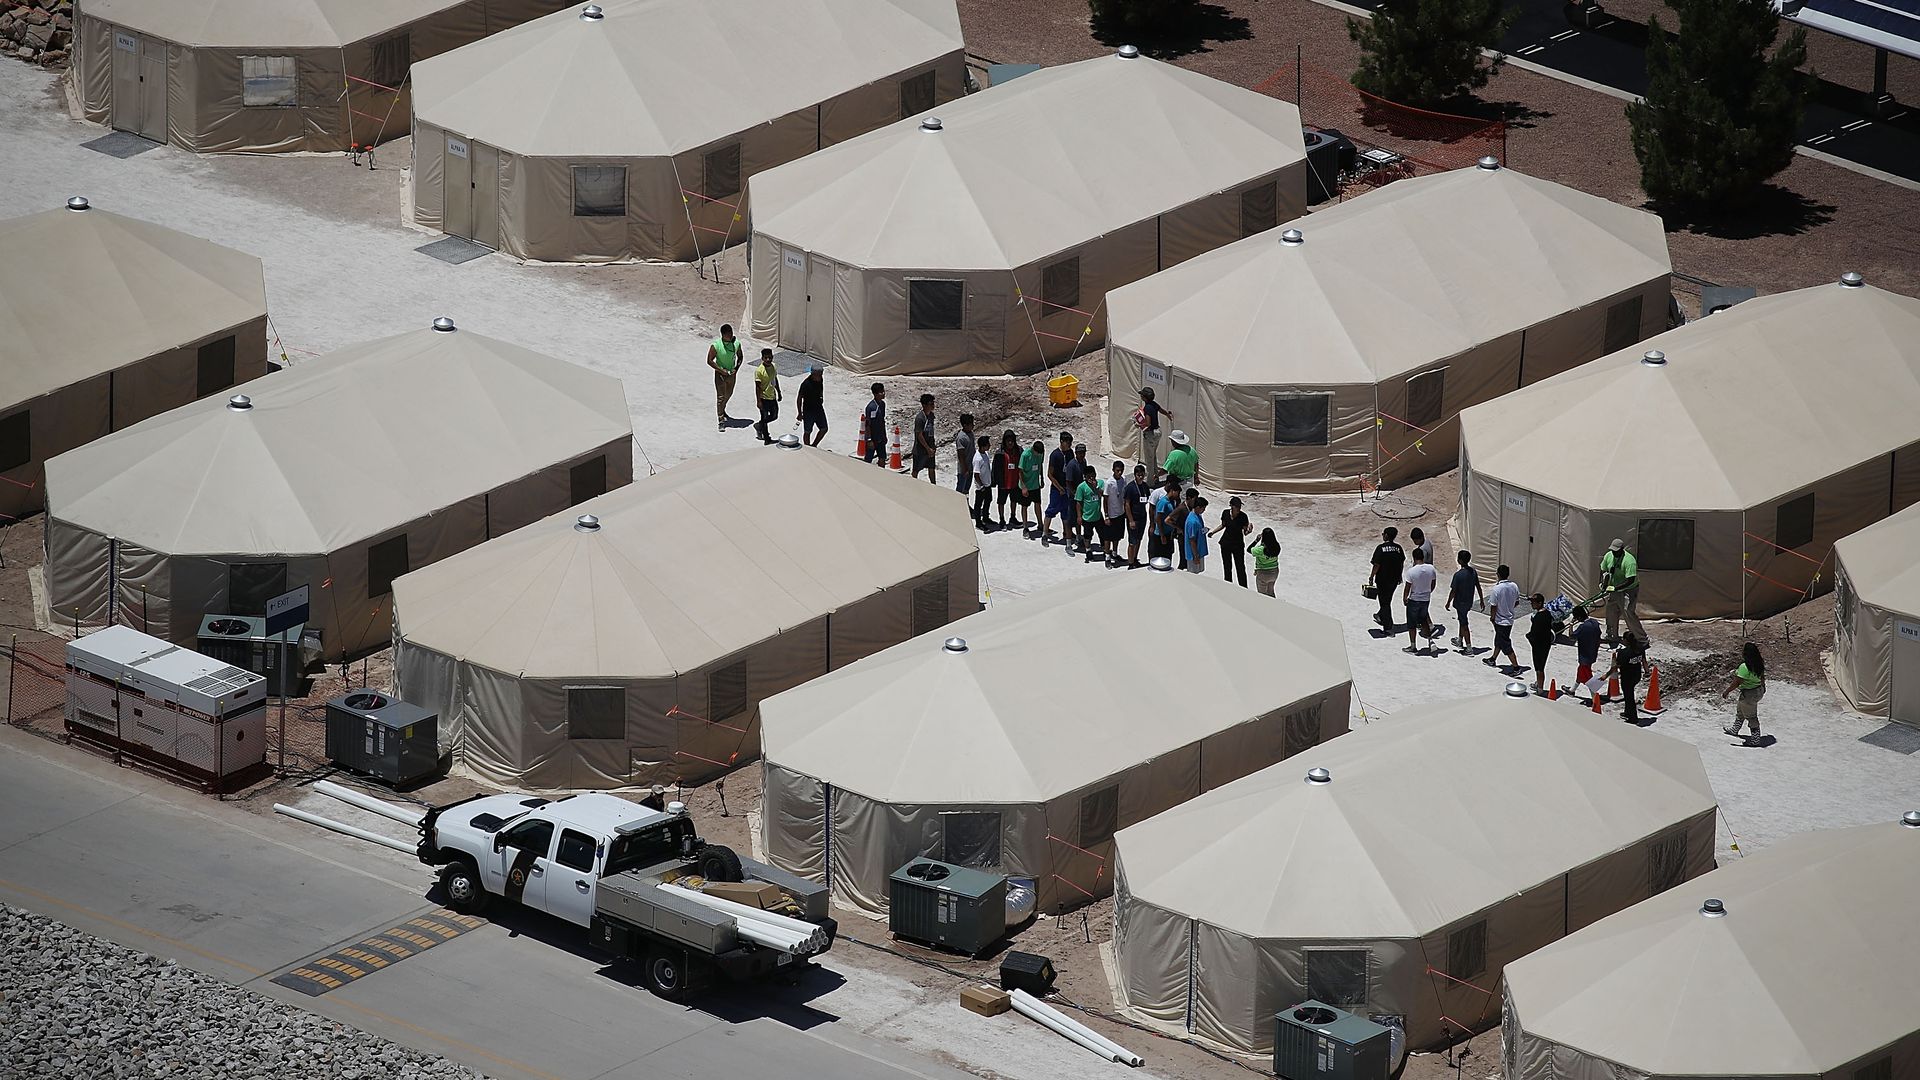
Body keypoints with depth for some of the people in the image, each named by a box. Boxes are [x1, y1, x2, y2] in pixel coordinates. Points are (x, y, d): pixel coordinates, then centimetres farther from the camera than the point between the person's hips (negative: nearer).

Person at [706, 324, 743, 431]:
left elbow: (740, 357, 6)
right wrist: (721, 370, -22)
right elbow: (709, 361, -15)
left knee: (728, 394, 23)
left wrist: (736, 368, -10)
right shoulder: (716, 345, -21)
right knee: (720, 397, -6)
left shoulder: (736, 343, -9)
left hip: (732, 373, 5)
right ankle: (721, 421, -2)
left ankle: (722, 411, 50)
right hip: (720, 374, -5)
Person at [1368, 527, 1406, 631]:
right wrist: (1399, 576, 21)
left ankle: (1389, 627, 3)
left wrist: (1371, 577, -5)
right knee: (1387, 600, 24)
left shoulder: (1381, 548, -17)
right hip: (1394, 579, 5)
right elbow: (1402, 564, 6)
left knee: (1384, 602, 3)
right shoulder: (1399, 548, -2)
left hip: (1383, 579, -5)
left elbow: (1376, 565, -16)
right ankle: (1381, 617, 43)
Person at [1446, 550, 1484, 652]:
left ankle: (1469, 647, 6)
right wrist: (1482, 600, 13)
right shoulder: (1473, 572, -4)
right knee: (1462, 620, 26)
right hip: (1469, 602, 7)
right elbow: (1478, 587, 3)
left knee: (1464, 624, 3)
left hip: (1460, 603, -7)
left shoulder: (1458, 575, -25)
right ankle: (1460, 641, 40)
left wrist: (1448, 602, -5)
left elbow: (1453, 591, -19)